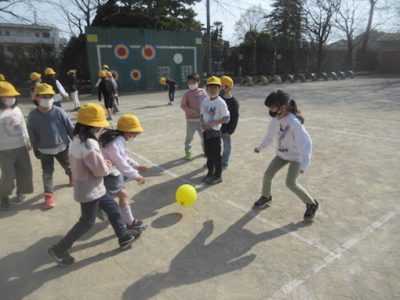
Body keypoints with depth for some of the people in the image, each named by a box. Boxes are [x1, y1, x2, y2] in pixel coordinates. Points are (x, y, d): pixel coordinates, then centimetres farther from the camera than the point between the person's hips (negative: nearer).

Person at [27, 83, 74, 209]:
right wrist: (36, 151, 3)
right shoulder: (33, 115, -12)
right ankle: (49, 195, 12)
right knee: (47, 172, 3)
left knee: (68, 166, 21)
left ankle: (72, 175, 54)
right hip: (45, 150, 0)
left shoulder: (59, 112, -14)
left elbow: (70, 128, -6)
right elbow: (32, 135, -2)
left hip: (62, 147, 0)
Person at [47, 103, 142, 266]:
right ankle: (59, 250, 22)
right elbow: (101, 170, -25)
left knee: (112, 207, 19)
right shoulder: (89, 144, -30)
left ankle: (124, 237, 33)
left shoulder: (78, 139, 0)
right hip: (90, 190, -9)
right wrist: (107, 167, -4)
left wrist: (104, 163, 0)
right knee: (87, 222, 8)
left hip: (90, 188, 9)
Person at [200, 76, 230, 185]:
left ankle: (217, 176, 17)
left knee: (216, 154, 3)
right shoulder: (205, 101, 5)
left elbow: (226, 118, -18)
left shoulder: (221, 103, -15)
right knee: (208, 153, 18)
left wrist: (212, 123, -23)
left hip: (215, 132, -6)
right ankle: (210, 172, 35)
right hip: (206, 131, 7)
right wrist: (203, 123, -6)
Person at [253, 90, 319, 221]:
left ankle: (312, 204, 10)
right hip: (282, 153, 7)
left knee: (291, 183, -13)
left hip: (296, 156, -6)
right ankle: (265, 197, 33)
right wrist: (260, 147, 19)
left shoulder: (294, 122, -33)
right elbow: (270, 136, 7)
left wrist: (304, 163, -36)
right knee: (267, 174, 5)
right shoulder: (275, 119, -12)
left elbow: (306, 142, -31)